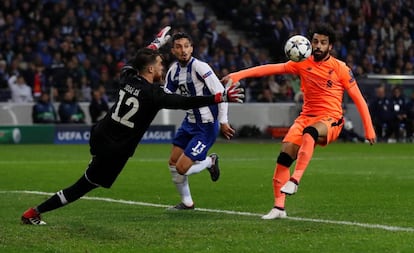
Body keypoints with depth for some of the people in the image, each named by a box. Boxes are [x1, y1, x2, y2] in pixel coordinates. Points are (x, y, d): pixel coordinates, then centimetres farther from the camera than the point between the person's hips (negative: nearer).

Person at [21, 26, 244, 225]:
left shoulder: (128, 77, -2)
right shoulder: (152, 94, -20)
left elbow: (135, 61, 22)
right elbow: (186, 102, -21)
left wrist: (156, 43, 36)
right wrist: (222, 97, -19)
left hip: (99, 135, 6)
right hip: (115, 151, -6)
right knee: (85, 185, 2)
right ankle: (34, 213, 2)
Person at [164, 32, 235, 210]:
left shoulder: (200, 67, -21)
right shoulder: (174, 70, 2)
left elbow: (220, 93, -20)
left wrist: (223, 122, -17)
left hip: (206, 126, -8)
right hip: (190, 121, 8)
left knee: (182, 168, -11)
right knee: (173, 163, 9)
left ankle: (210, 162, 18)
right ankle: (187, 202, 26)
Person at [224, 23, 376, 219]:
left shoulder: (340, 69, -2)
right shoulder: (303, 64, 4)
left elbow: (358, 99, 1)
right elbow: (272, 68, -3)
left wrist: (369, 129, -2)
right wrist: (239, 75, -13)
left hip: (330, 120, -4)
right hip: (306, 116, 4)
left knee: (309, 133, -38)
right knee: (284, 155, -15)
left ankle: (294, 180, -41)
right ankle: (279, 207, -8)